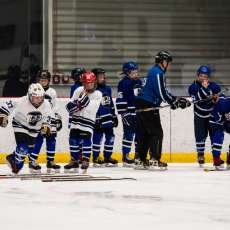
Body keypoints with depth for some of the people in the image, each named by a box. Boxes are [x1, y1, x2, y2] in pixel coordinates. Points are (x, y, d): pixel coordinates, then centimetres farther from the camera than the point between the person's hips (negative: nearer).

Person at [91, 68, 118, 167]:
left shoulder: (108, 89, 14)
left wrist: (114, 116, 20)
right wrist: (96, 120, -16)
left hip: (108, 119, 8)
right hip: (99, 120, -8)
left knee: (110, 137, 9)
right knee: (97, 137, -5)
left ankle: (107, 157, 17)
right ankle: (95, 158, 2)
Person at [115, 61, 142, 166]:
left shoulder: (138, 82, 14)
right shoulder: (124, 83, -11)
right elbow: (120, 100, -16)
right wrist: (124, 114, -19)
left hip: (139, 113, 8)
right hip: (129, 113, -8)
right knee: (129, 134, -7)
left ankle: (138, 155, 18)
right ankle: (125, 156, -3)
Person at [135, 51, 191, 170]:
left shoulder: (154, 71, 20)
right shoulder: (158, 73, -13)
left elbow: (163, 92, 23)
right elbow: (162, 94, -19)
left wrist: (177, 100, 17)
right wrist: (176, 102, -11)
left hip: (141, 106, 10)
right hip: (149, 106, -10)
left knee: (143, 133, 11)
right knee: (157, 133, -6)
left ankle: (141, 160, 13)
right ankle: (155, 160, -8)